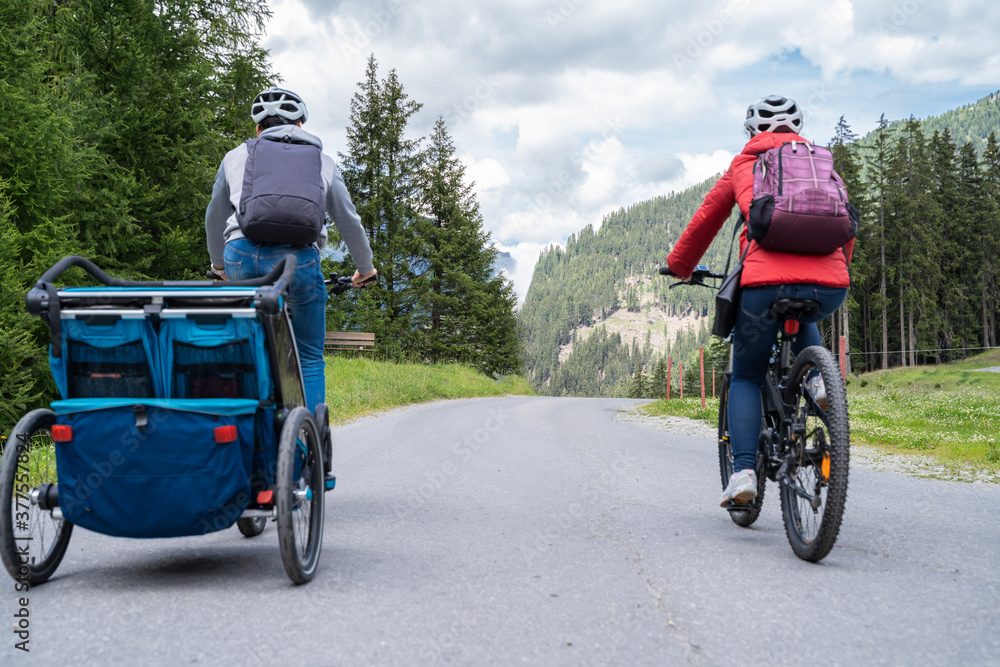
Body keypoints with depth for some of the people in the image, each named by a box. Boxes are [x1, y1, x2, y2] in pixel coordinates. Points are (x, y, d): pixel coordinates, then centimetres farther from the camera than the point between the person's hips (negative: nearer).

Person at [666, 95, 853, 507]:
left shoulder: (744, 164, 19)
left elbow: (705, 220, 26)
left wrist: (679, 267, 41)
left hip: (767, 282, -2)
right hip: (830, 288, 3)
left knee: (745, 379, 17)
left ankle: (743, 471, 1)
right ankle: (816, 377, 12)